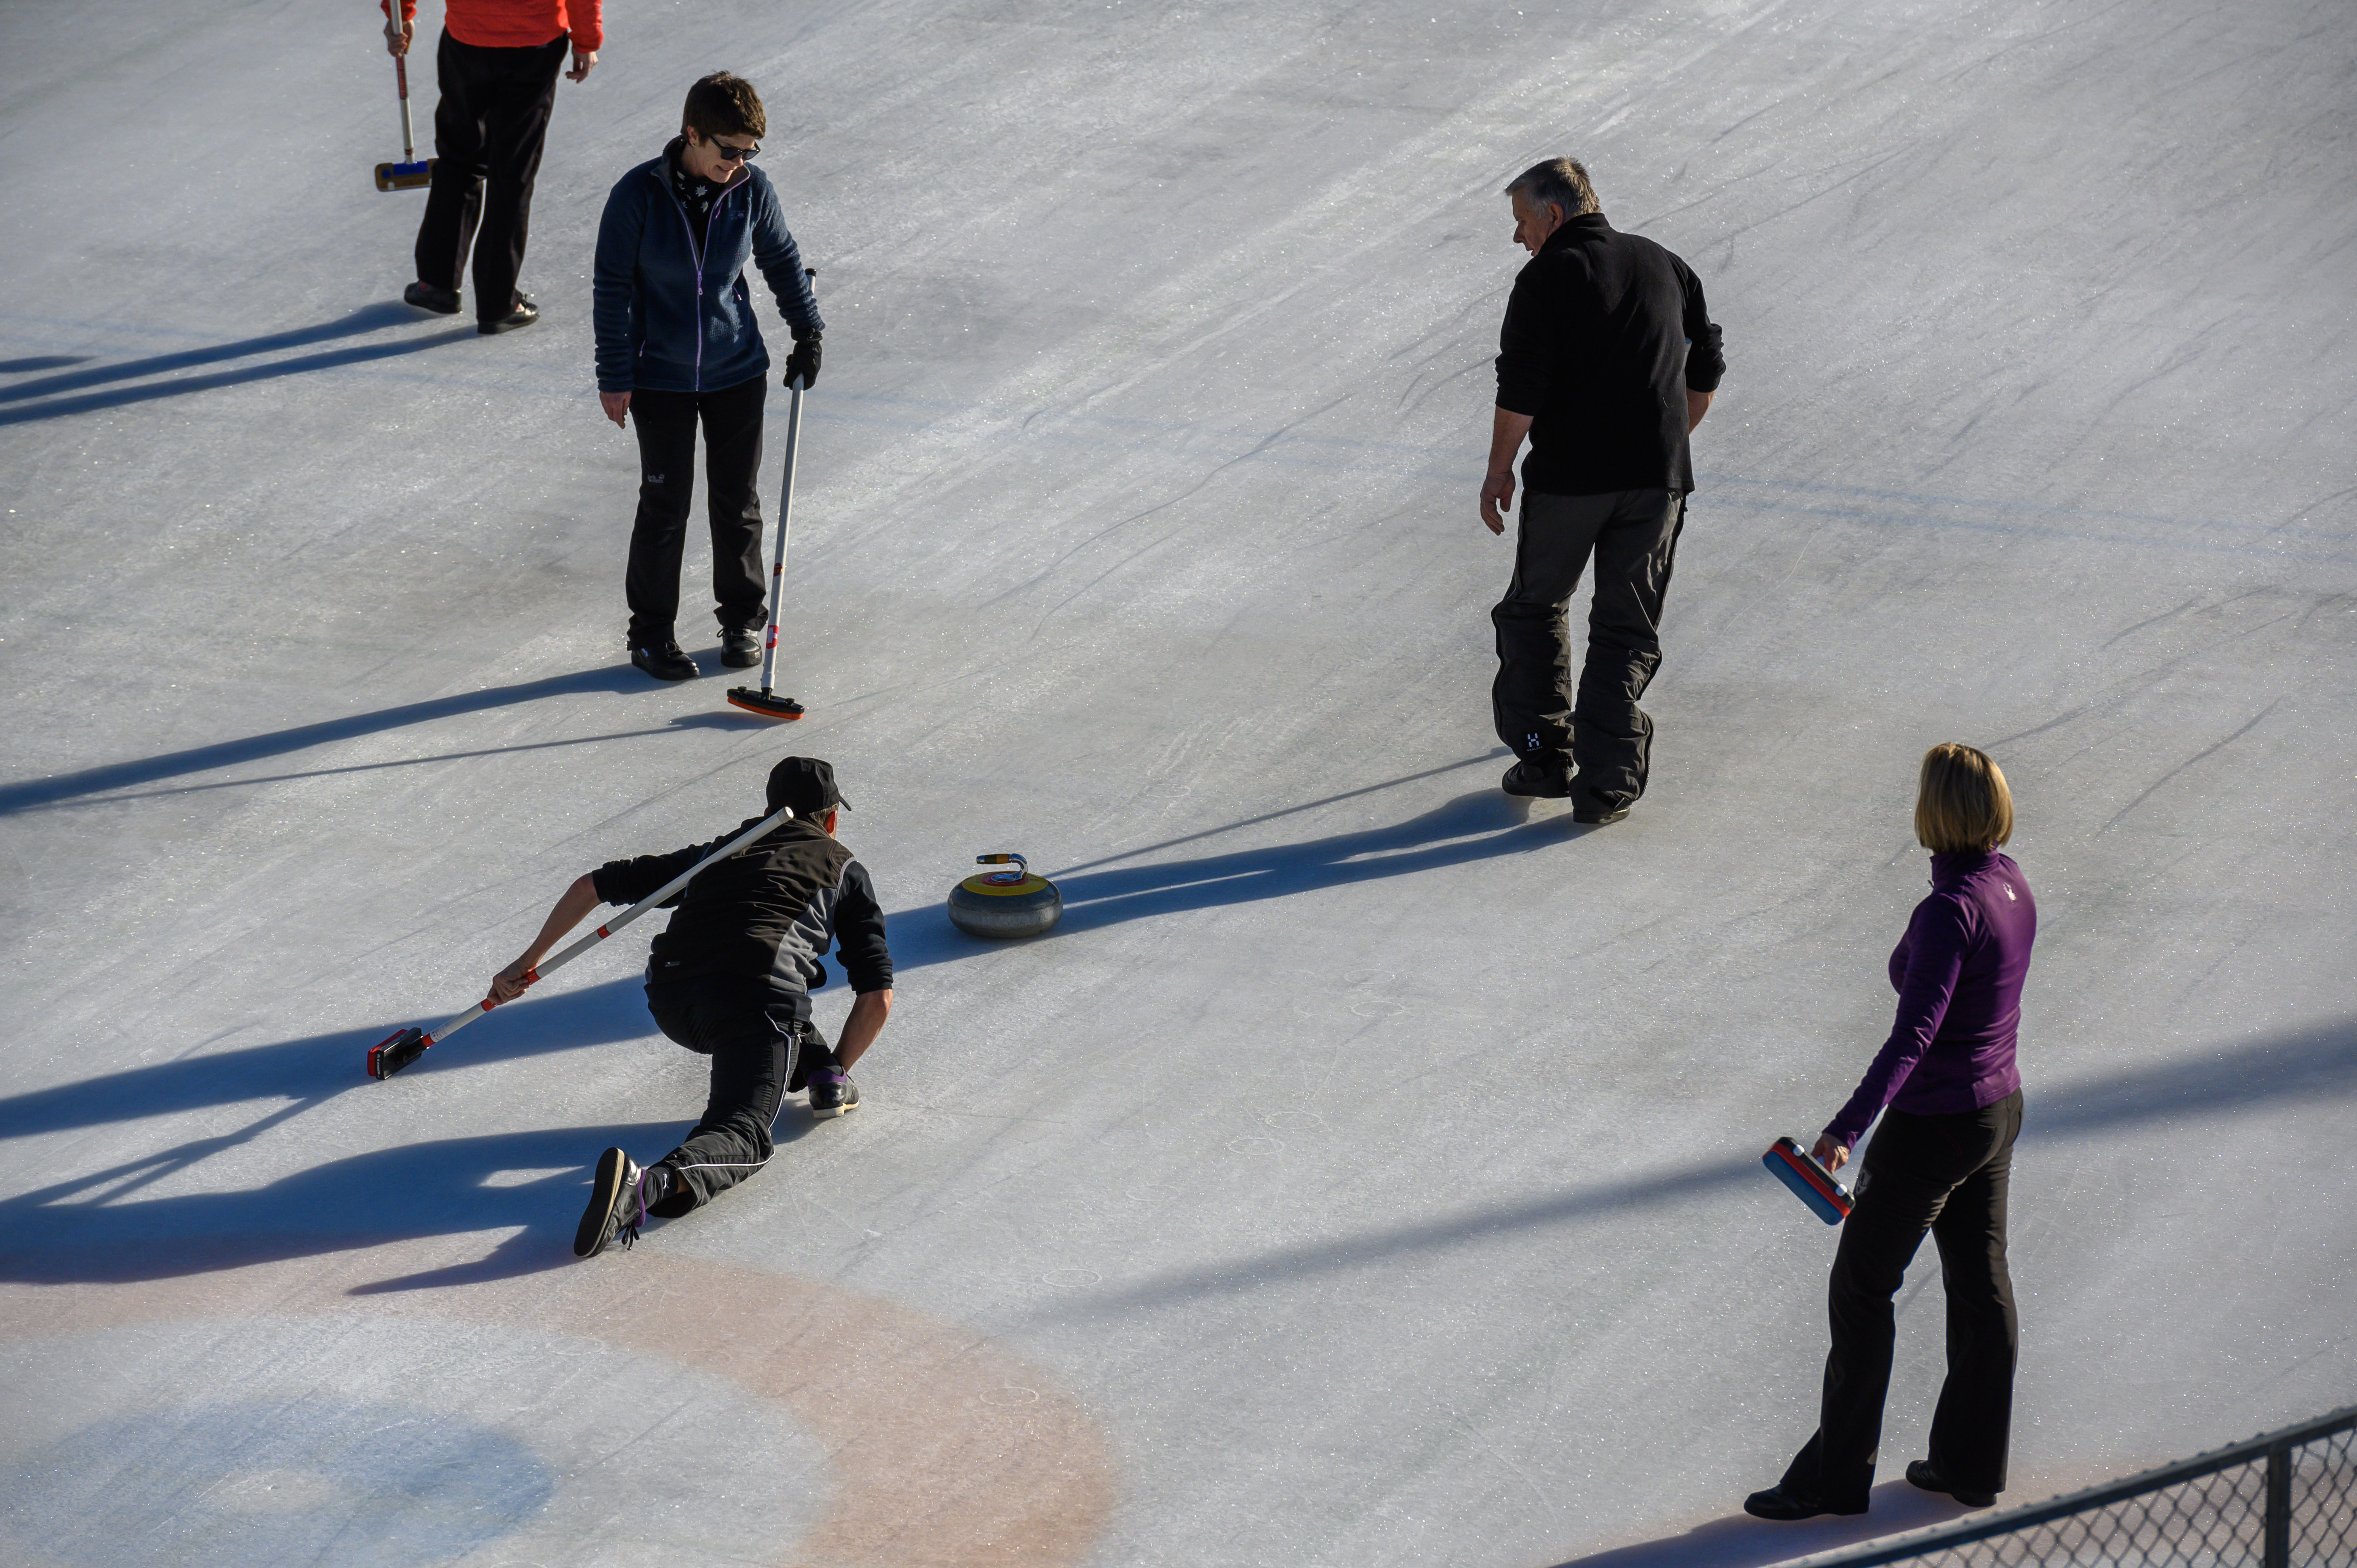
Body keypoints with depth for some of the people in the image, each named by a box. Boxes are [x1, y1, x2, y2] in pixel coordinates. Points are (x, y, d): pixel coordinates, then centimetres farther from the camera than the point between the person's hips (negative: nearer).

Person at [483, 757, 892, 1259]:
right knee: (740, 1137, -13)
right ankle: (653, 1185, -41)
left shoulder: (718, 852, 31)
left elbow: (594, 886, 26)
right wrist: (839, 1068, 29)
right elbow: (877, 999, 16)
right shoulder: (845, 869, 23)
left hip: (670, 1005, 5)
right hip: (759, 1000, -5)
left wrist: (528, 962, 32)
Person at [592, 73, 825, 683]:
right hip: (660, 377, -3)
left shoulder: (752, 191, -8)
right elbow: (612, 288, -10)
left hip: (736, 374, 3)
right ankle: (651, 632, 16)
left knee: (737, 500, 12)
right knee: (665, 506, 2)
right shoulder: (639, 195, -17)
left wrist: (807, 331, 12)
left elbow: (782, 260, 10)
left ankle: (744, 617, 29)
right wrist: (615, 377, -9)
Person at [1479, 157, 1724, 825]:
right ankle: (1606, 781, 0)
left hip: (1567, 476, -4)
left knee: (1534, 609, 16)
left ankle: (1544, 754, 13)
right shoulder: (1665, 268, 11)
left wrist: (1500, 470, -4)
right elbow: (1705, 374, 18)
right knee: (1627, 629, 8)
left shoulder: (1547, 278, -7)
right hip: (1657, 478, 4)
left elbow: (1521, 388, -13)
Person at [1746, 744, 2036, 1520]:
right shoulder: (2010, 883, -1)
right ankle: (1972, 1464, 29)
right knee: (1980, 1284, 17)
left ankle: (1835, 1477, 13)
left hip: (1932, 1128, -9)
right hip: (1998, 1107, 9)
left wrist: (1848, 1127, -40)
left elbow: (1915, 1033, -34)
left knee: (1860, 1288, 5)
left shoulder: (1950, 911, -27)